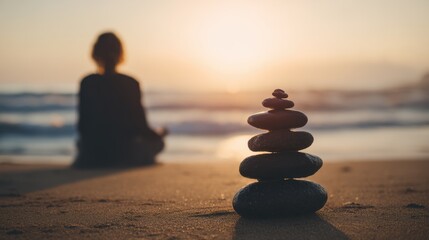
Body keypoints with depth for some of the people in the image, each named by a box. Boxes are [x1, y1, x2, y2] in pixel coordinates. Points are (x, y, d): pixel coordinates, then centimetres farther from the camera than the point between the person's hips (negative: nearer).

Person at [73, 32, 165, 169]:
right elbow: (139, 125, -3)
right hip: (125, 155, -2)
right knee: (157, 142, 26)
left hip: (92, 158, 2)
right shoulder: (130, 84, -6)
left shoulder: (87, 83, -4)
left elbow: (83, 125, -2)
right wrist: (158, 135, 18)